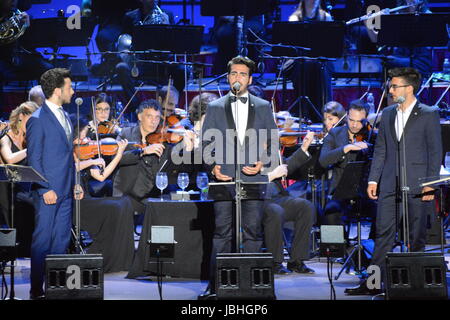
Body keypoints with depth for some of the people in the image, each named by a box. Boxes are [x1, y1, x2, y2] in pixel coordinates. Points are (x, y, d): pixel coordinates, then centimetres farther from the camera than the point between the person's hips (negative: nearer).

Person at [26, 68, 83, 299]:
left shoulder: (64, 117, 14)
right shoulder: (38, 120, -10)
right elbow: (33, 159, -12)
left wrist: (74, 184, 15)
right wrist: (45, 190, -17)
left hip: (65, 191, 8)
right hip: (48, 191, -8)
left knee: (61, 241, 10)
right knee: (42, 241, -3)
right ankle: (37, 291, 3)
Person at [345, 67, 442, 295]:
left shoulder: (428, 115, -2)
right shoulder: (387, 114, 13)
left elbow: (435, 151, -3)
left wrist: (430, 184, -10)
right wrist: (373, 180, 9)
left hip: (416, 186, -4)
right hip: (390, 186, 4)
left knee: (416, 237, 4)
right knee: (384, 234, 2)